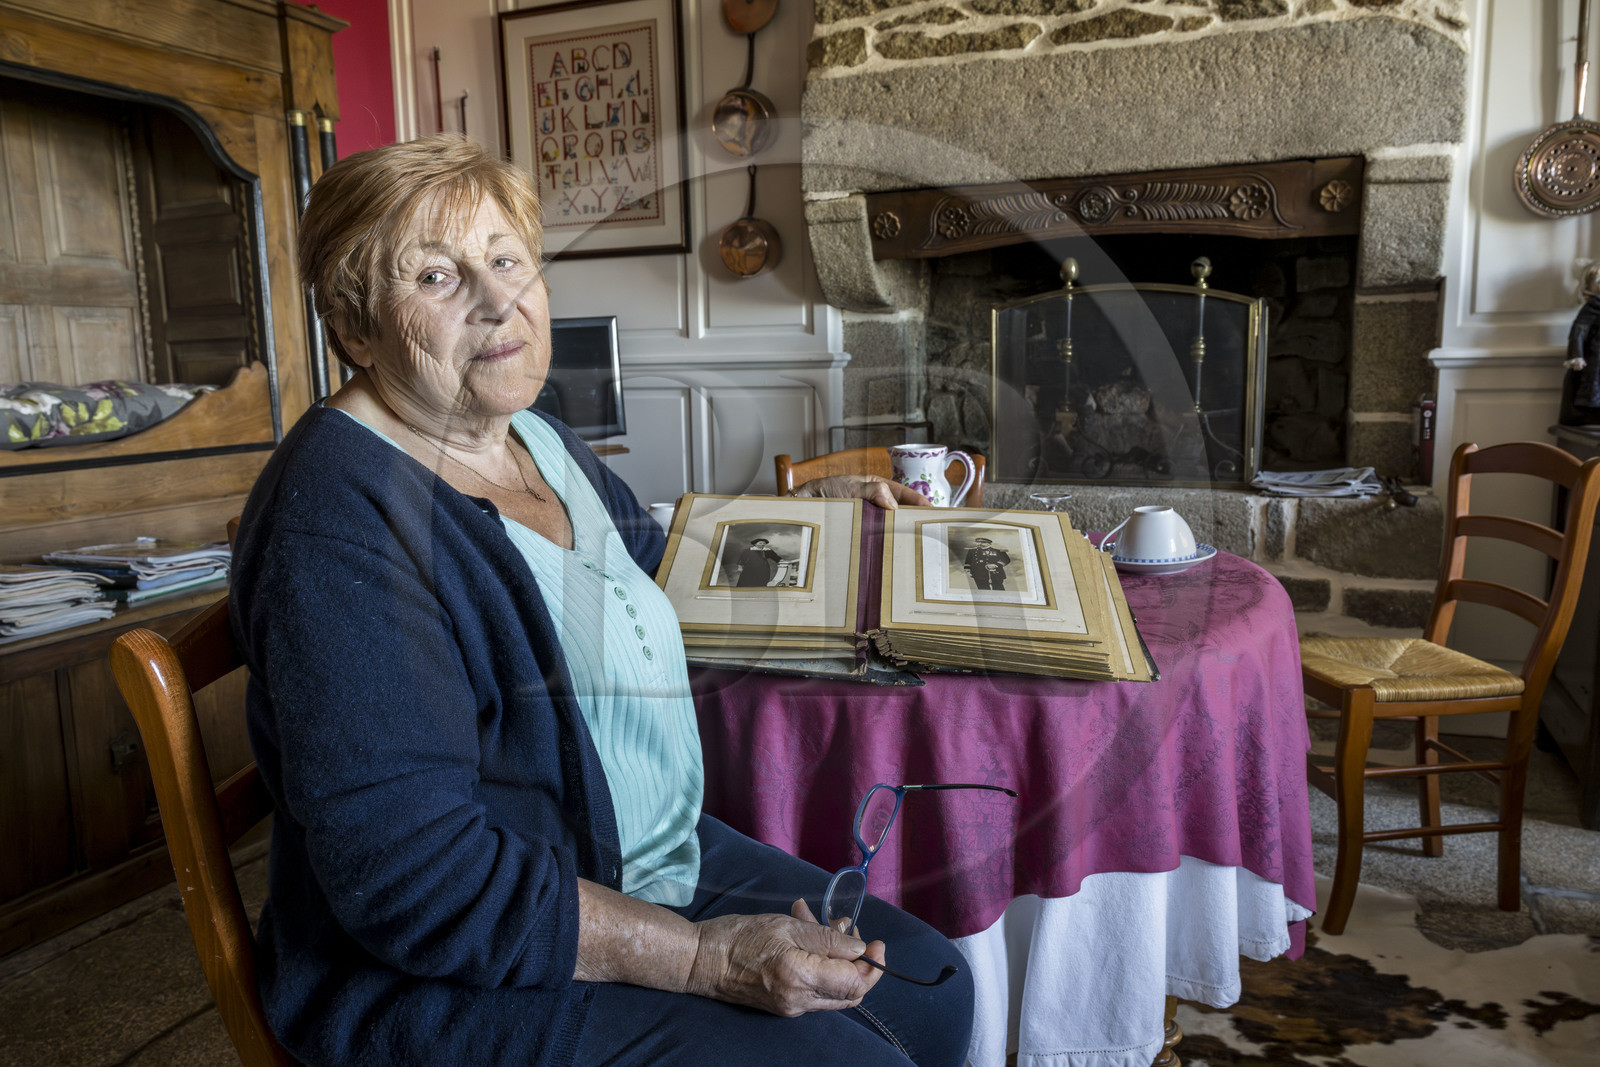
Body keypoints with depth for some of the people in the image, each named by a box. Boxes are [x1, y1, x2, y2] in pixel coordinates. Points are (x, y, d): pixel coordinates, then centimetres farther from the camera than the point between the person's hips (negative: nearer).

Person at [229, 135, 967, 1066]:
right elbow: (412, 876, -27)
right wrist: (703, 956, -26)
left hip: (658, 865, 8)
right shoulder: (341, 518, -22)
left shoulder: (537, 437, 6)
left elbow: (651, 557, 27)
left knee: (932, 987, 4)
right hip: (452, 971, -8)